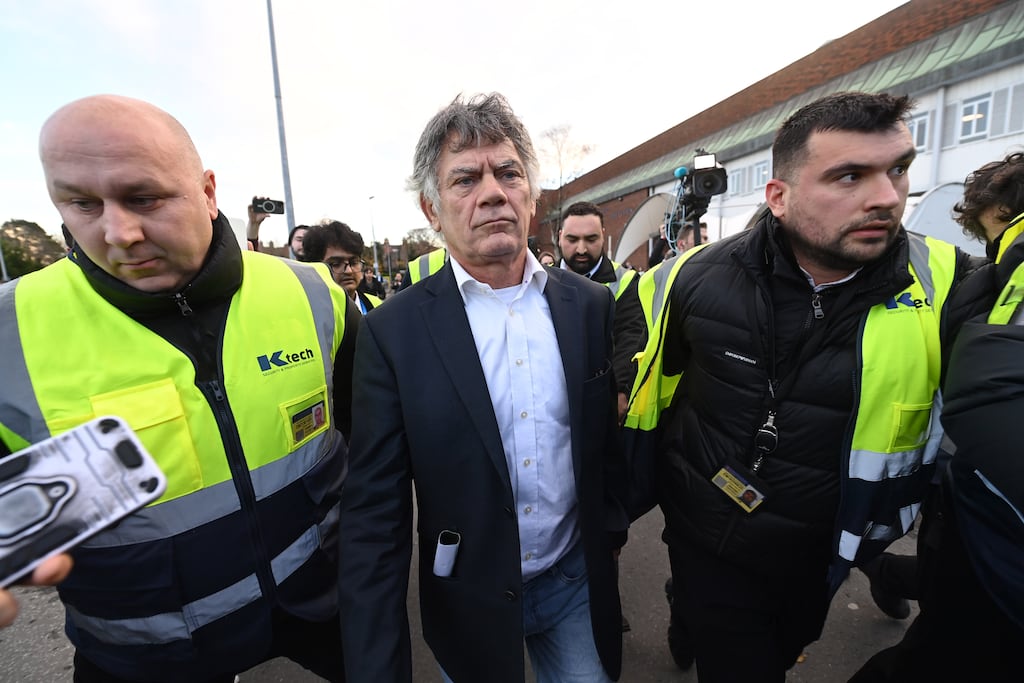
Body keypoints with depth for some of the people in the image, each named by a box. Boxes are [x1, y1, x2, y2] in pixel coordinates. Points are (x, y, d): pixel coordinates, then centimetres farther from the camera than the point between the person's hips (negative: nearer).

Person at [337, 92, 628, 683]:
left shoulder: (591, 306, -8)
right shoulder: (394, 331, -16)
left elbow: (609, 438, 3)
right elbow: (374, 514, -14)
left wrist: (610, 533, 10)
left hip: (579, 583, 2)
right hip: (469, 600, -1)